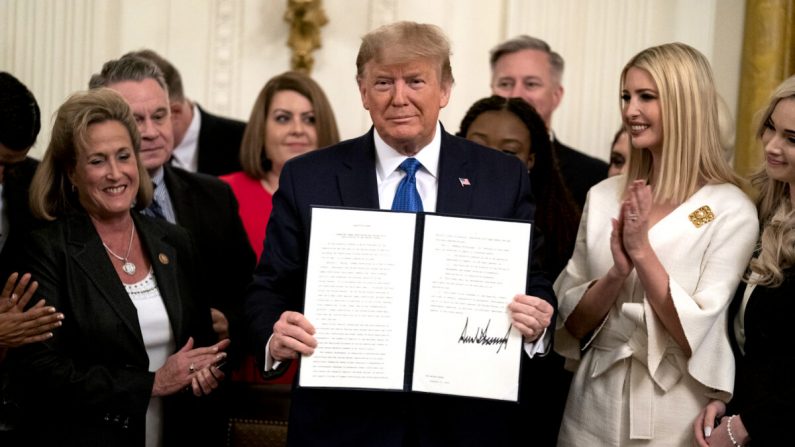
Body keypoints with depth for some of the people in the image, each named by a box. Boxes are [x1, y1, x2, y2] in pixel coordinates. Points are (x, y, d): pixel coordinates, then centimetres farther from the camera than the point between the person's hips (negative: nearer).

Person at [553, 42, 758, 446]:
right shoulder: (603, 197, 3)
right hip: (593, 412, 4)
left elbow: (694, 334, -14)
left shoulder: (729, 210, -9)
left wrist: (642, 252, -20)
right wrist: (617, 272, -15)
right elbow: (572, 322, 2)